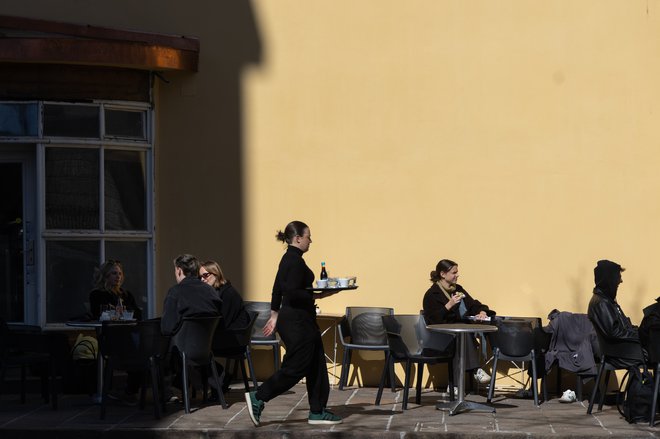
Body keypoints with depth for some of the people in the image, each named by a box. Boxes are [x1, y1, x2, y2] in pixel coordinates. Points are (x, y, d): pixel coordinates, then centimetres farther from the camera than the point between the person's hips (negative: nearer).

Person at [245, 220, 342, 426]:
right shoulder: (295, 261, -18)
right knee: (295, 367, -4)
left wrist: (275, 315, 23)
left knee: (316, 365, 12)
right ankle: (258, 398, 2)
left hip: (292, 318, 11)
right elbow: (293, 293, -26)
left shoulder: (289, 259, 13)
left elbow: (278, 289, 19)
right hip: (297, 322, -11)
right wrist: (318, 295, -20)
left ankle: (317, 411, 15)